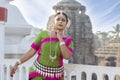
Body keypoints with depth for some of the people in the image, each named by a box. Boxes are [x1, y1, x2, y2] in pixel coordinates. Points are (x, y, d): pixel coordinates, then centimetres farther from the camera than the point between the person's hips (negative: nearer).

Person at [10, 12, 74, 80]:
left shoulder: (68, 41, -2)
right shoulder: (43, 34, -5)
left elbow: (67, 56, -19)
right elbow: (32, 51, -3)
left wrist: (60, 38, -16)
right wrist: (17, 63, -7)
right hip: (39, 72, -1)